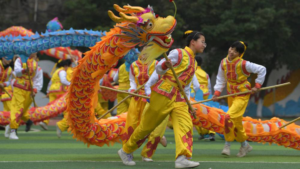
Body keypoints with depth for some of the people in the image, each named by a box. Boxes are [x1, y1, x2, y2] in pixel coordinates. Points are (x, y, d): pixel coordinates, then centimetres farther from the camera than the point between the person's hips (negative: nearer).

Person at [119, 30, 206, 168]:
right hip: (164, 93, -7)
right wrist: (165, 65, -28)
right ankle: (126, 151, 17)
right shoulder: (178, 53, -5)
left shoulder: (193, 62, 17)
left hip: (179, 97, 7)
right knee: (148, 125, 0)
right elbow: (158, 69, -7)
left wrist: (188, 103, 14)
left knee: (185, 124, -15)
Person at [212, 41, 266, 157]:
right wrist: (217, 92, -3)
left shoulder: (243, 64, -21)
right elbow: (220, 79, 9)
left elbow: (262, 69, -13)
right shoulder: (224, 63, -4)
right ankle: (245, 145, 31)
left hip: (242, 96, -6)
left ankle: (227, 145, -9)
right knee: (236, 122, 14)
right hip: (231, 95, 6)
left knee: (229, 117, -21)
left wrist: (257, 86, -13)